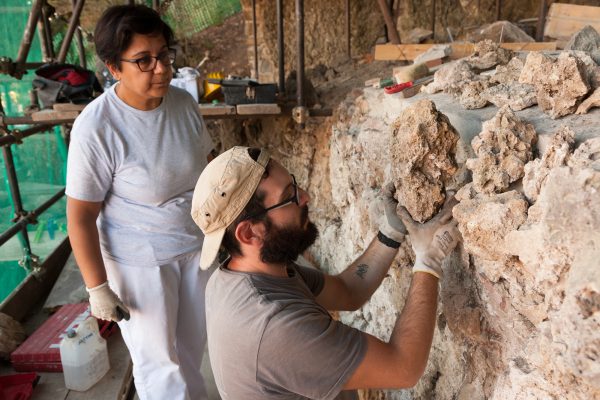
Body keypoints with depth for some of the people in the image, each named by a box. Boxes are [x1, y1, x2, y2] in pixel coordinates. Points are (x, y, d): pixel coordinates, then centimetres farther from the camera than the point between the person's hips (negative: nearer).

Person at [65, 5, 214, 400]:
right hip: (139, 259, -5)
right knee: (157, 356, 11)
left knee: (193, 342, 23)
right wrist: (98, 288, -14)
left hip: (197, 243, 5)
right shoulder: (95, 128, -24)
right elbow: (80, 215, -17)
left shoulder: (184, 102, -8)